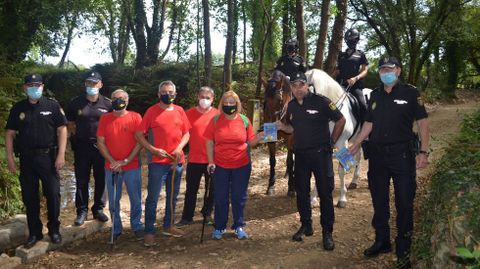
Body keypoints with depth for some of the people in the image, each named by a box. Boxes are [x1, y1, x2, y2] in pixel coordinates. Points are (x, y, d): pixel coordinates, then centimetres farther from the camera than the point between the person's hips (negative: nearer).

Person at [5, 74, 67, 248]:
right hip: (26, 159, 2)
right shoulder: (17, 108, 7)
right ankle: (34, 233, 19)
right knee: (29, 197, 7)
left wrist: (61, 154, -10)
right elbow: (10, 134, 8)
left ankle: (54, 230, 17)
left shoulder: (52, 106, 0)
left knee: (53, 194, 0)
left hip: (48, 157, -2)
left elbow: (62, 130, -3)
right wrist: (10, 158, 0)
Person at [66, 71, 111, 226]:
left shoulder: (107, 103, 1)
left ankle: (98, 209, 23)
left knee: (101, 179, 8)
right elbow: (70, 124, 11)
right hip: (81, 147, 0)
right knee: (82, 180, 5)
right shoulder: (76, 103, 2)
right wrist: (75, 135, -2)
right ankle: (82, 211, 16)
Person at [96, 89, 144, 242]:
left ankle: (137, 226, 23)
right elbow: (100, 142, 2)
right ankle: (116, 229, 23)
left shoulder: (135, 117, -1)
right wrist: (112, 162, -8)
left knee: (136, 200, 5)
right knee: (113, 201, 8)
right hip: (111, 167, 2)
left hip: (132, 167, -1)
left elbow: (140, 141, -5)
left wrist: (126, 161, -12)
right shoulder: (105, 118, 4)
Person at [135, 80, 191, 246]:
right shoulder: (152, 111, -5)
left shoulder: (179, 111, 7)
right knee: (152, 198, -2)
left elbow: (186, 133, 10)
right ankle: (149, 232, 7)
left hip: (177, 161, 5)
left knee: (172, 196, 15)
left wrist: (179, 149, -7)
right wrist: (153, 150, -16)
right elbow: (139, 135, -6)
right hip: (158, 162, -5)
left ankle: (168, 226, 29)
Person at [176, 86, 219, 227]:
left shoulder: (217, 114, -2)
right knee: (191, 189, 8)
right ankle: (187, 217, 18)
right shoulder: (190, 113, -2)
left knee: (211, 188, 13)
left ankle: (207, 213, 30)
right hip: (194, 158, 0)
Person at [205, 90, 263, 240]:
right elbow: (209, 143, -1)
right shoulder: (215, 120, -3)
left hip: (242, 166, 1)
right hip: (220, 166, 0)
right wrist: (210, 162, -7)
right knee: (220, 198, 10)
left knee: (239, 197, 11)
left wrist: (259, 138, -14)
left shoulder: (244, 120, -1)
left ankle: (239, 226, 26)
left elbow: (250, 143, 4)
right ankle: (219, 227, 24)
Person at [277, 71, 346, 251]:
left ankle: (327, 232, 10)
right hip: (300, 155, 5)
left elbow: (341, 120, -4)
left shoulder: (321, 102, -9)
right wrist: (282, 127, -1)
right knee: (302, 192, 13)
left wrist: (332, 142, -5)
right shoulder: (291, 106, 8)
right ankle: (306, 226, 29)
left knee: (325, 193, 0)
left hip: (320, 153, -5)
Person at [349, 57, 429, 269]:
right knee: (379, 201, 13)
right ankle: (382, 242, 29)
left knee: (404, 203, 2)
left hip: (402, 154, -4)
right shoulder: (375, 95, 10)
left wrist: (423, 152, -13)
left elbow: (422, 122, -5)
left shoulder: (410, 93, -3)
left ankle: (403, 251, 14)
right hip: (377, 154, 5)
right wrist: (355, 146, 9)